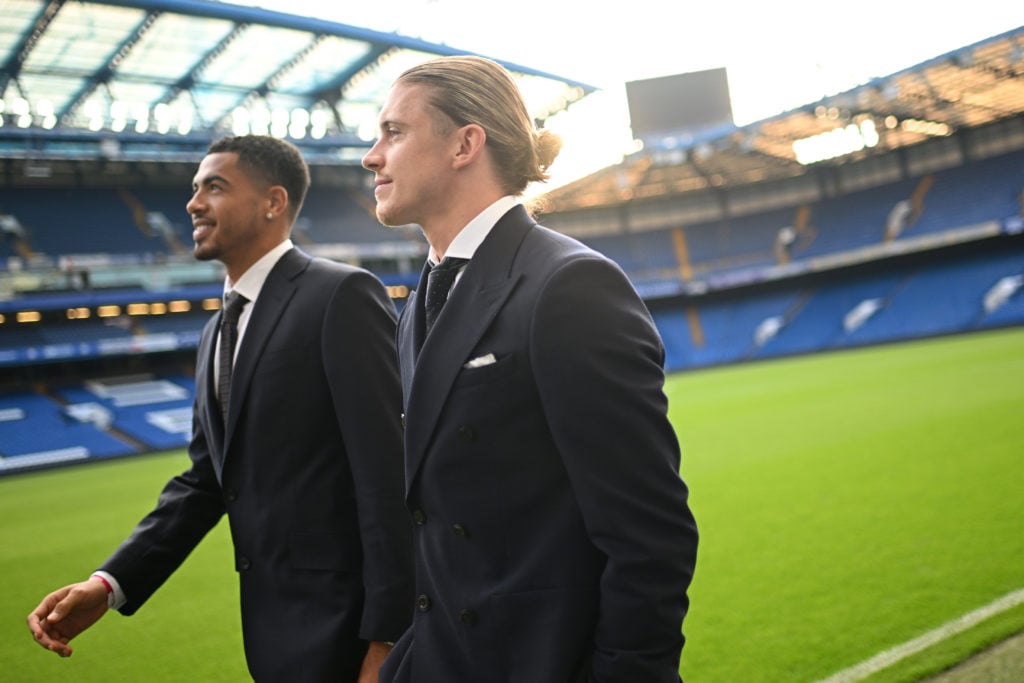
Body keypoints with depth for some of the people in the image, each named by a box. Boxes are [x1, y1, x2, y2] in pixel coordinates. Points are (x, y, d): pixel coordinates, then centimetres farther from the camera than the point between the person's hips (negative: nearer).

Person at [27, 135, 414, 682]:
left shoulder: (342, 296, -13)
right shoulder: (217, 332, 12)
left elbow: (388, 471, -18)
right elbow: (205, 479, 14)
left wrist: (387, 638, -19)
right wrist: (109, 584, 3)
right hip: (272, 625, 8)